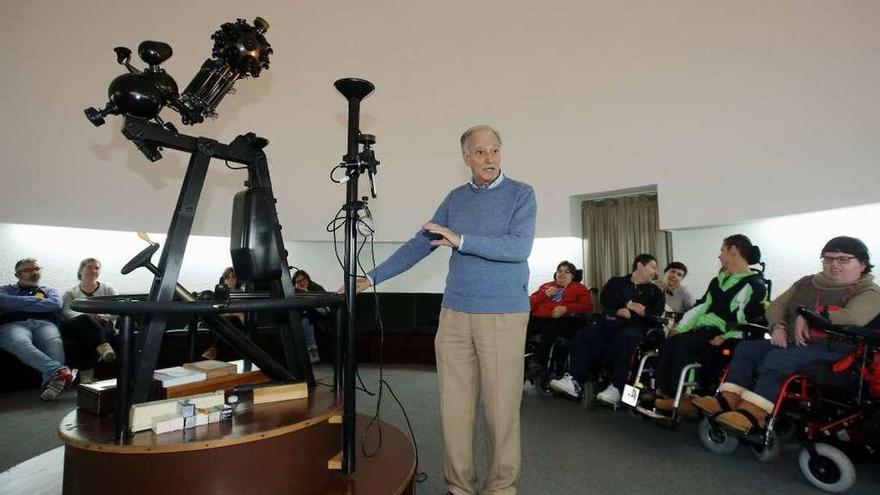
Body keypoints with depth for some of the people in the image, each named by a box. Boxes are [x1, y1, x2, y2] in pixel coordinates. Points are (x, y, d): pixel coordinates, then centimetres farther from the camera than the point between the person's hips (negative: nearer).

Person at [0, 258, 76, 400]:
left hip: (44, 323, 1)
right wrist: (37, 300, 8)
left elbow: (56, 304, 6)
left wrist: (18, 304, 9)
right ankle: (60, 371, -61)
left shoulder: (49, 291, 30)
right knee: (19, 343, -40)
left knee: (54, 341, -38)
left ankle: (52, 380, -60)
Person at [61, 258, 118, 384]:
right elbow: (65, 312, 0)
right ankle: (103, 347, -56)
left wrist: (102, 316, -17)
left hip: (102, 326, 0)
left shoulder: (108, 290, 20)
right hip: (77, 328, 0)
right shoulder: (70, 292, 21)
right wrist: (87, 316, -20)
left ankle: (86, 372, -42)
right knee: (85, 320, -37)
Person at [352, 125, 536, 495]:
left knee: (502, 409, 3)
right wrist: (371, 277, 6)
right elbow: (419, 245, 10)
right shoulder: (455, 198, 11)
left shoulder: (521, 194, 0)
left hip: (504, 315, -3)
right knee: (454, 407, 7)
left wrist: (460, 240, -19)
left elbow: (519, 248, -15)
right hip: (454, 314, 4)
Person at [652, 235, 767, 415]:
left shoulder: (755, 285, -2)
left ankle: (680, 398, -28)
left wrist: (726, 337, -22)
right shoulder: (719, 281, 23)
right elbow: (700, 307, 16)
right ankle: (663, 392, -26)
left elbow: (754, 323, -12)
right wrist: (680, 328, 3)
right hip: (705, 331, 7)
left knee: (684, 342, -31)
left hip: (727, 338, -7)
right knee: (669, 342, -20)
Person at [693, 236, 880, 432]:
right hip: (793, 342, 7)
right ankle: (728, 400, -25)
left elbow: (855, 318, -22)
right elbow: (776, 306, 17)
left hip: (831, 349, -7)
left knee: (777, 358, -33)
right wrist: (778, 327, -4)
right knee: (746, 348, -15)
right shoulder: (807, 283, 21)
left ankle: (752, 412, -38)